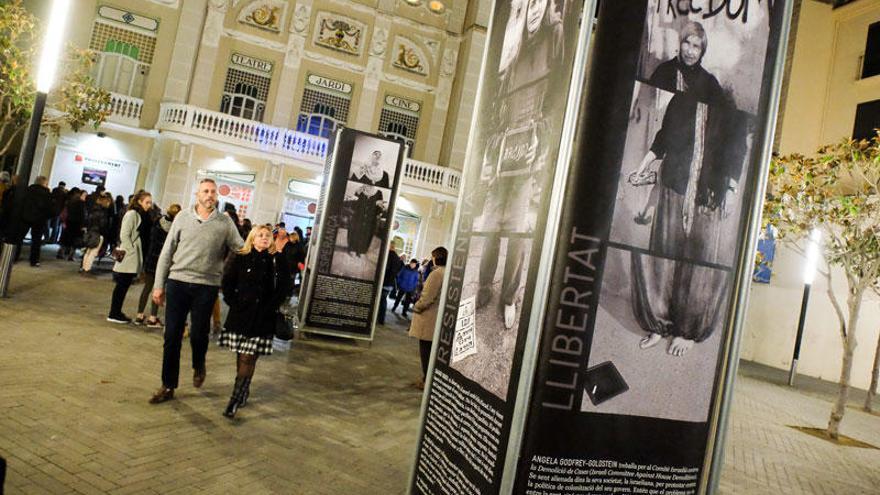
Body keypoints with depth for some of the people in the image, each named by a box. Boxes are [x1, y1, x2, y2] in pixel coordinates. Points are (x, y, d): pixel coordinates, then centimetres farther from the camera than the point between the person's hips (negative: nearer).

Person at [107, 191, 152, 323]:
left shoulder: (143, 216, 12)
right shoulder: (132, 214, -10)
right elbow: (124, 235, -15)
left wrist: (140, 256, 8)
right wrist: (131, 251, -15)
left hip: (135, 257, 7)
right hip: (128, 257, -7)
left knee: (124, 285, 12)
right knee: (122, 285, -1)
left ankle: (117, 312, 20)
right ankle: (114, 314, 7)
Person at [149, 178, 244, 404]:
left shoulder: (225, 223, 0)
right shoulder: (183, 217, 3)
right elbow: (167, 252, 5)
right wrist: (159, 285, 3)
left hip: (206, 286, -1)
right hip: (178, 282, 1)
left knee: (198, 334, 2)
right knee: (172, 337, 5)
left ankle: (199, 366, 36)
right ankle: (168, 387, 19)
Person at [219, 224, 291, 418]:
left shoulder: (278, 260, 0)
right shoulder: (239, 258, 2)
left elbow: (283, 288, -2)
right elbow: (227, 282, 3)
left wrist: (269, 308, -8)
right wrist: (234, 303, -5)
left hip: (263, 317, -2)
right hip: (239, 313, 2)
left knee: (248, 358, -5)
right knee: (240, 356, 11)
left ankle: (235, 400, -1)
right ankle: (244, 391, 29)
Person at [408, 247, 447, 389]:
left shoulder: (437, 273, -19)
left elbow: (427, 297, -20)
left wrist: (416, 307, -4)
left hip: (429, 318, -7)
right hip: (440, 318, 8)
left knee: (426, 350, 4)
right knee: (433, 350, 17)